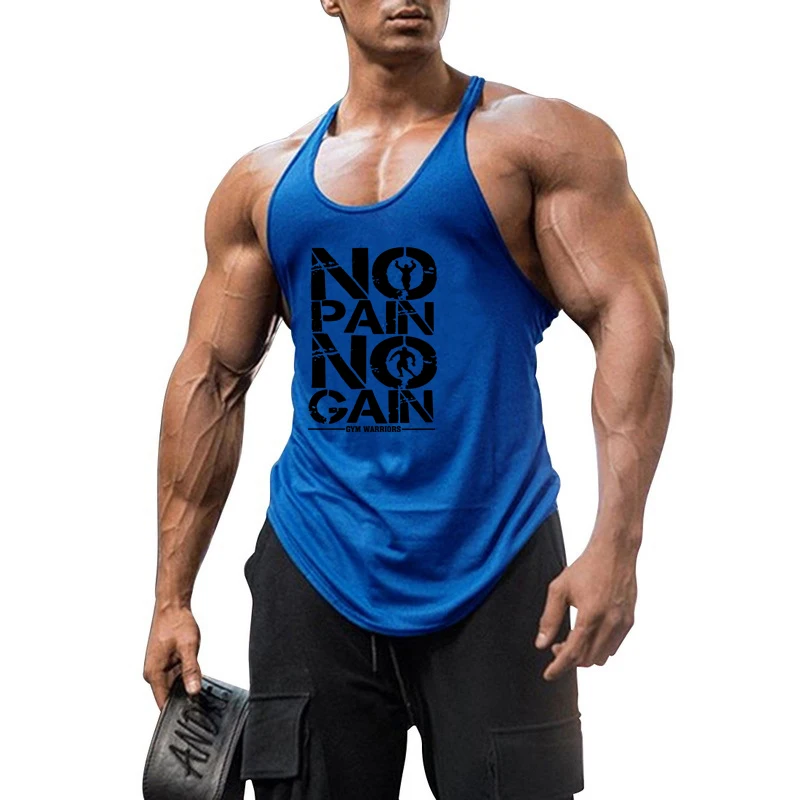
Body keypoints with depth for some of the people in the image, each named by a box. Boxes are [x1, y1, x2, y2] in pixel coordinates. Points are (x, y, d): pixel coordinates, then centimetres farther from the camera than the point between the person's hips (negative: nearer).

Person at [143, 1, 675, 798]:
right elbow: (210, 380, 12)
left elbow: (632, 326, -9)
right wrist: (172, 596, 7)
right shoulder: (263, 182, 10)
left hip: (493, 567, -2)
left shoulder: (539, 139, 0)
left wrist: (616, 540, -21)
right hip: (315, 572, 3)